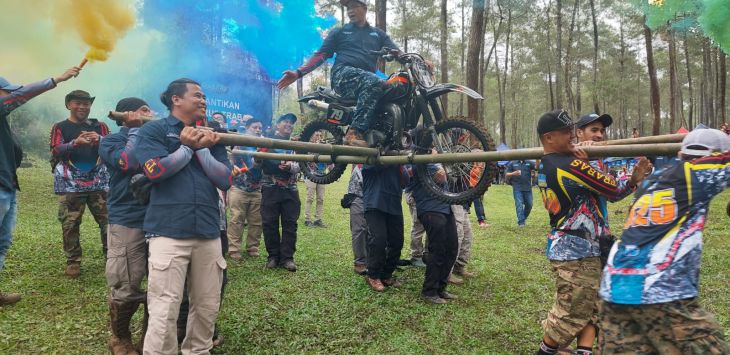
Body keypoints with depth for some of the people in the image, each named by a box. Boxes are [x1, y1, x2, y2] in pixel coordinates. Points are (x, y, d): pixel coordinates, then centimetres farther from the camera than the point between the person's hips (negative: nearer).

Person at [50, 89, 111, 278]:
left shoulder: (100, 126, 14)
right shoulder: (60, 127, 9)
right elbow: (56, 151, -5)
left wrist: (99, 140, -18)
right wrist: (76, 142, -24)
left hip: (99, 182, 1)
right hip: (70, 184, -1)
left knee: (108, 220, -3)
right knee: (70, 224, -2)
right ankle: (73, 261, 10)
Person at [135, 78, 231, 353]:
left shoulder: (210, 136, 17)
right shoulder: (154, 130, 6)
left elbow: (225, 179, 5)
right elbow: (155, 170, -11)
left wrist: (201, 148, -3)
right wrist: (187, 147, -2)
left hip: (208, 232, 5)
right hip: (168, 231, -4)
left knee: (208, 307, 10)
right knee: (164, 310, -5)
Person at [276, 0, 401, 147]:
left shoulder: (378, 34, 25)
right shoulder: (339, 32, 20)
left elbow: (398, 53, 13)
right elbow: (321, 54, 11)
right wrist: (298, 73, -3)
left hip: (368, 79, 4)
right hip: (344, 74, -4)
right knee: (375, 82, -36)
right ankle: (354, 133, -41)